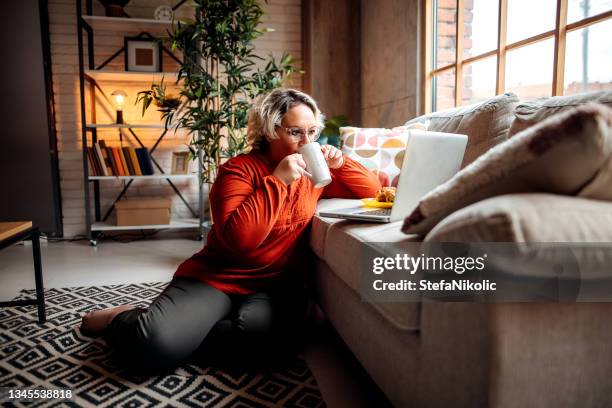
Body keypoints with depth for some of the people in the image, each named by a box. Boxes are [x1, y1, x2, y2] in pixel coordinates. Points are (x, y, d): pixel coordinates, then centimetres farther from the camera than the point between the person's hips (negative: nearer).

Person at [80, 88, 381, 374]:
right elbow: (236, 238, -22)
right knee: (153, 345, -26)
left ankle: (181, 332, -4)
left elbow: (370, 189, 13)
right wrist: (277, 181, -22)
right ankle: (122, 319, 12)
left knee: (261, 332, -33)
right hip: (216, 278, -3)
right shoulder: (240, 169, -9)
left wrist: (340, 163, -5)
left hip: (276, 285, 4)